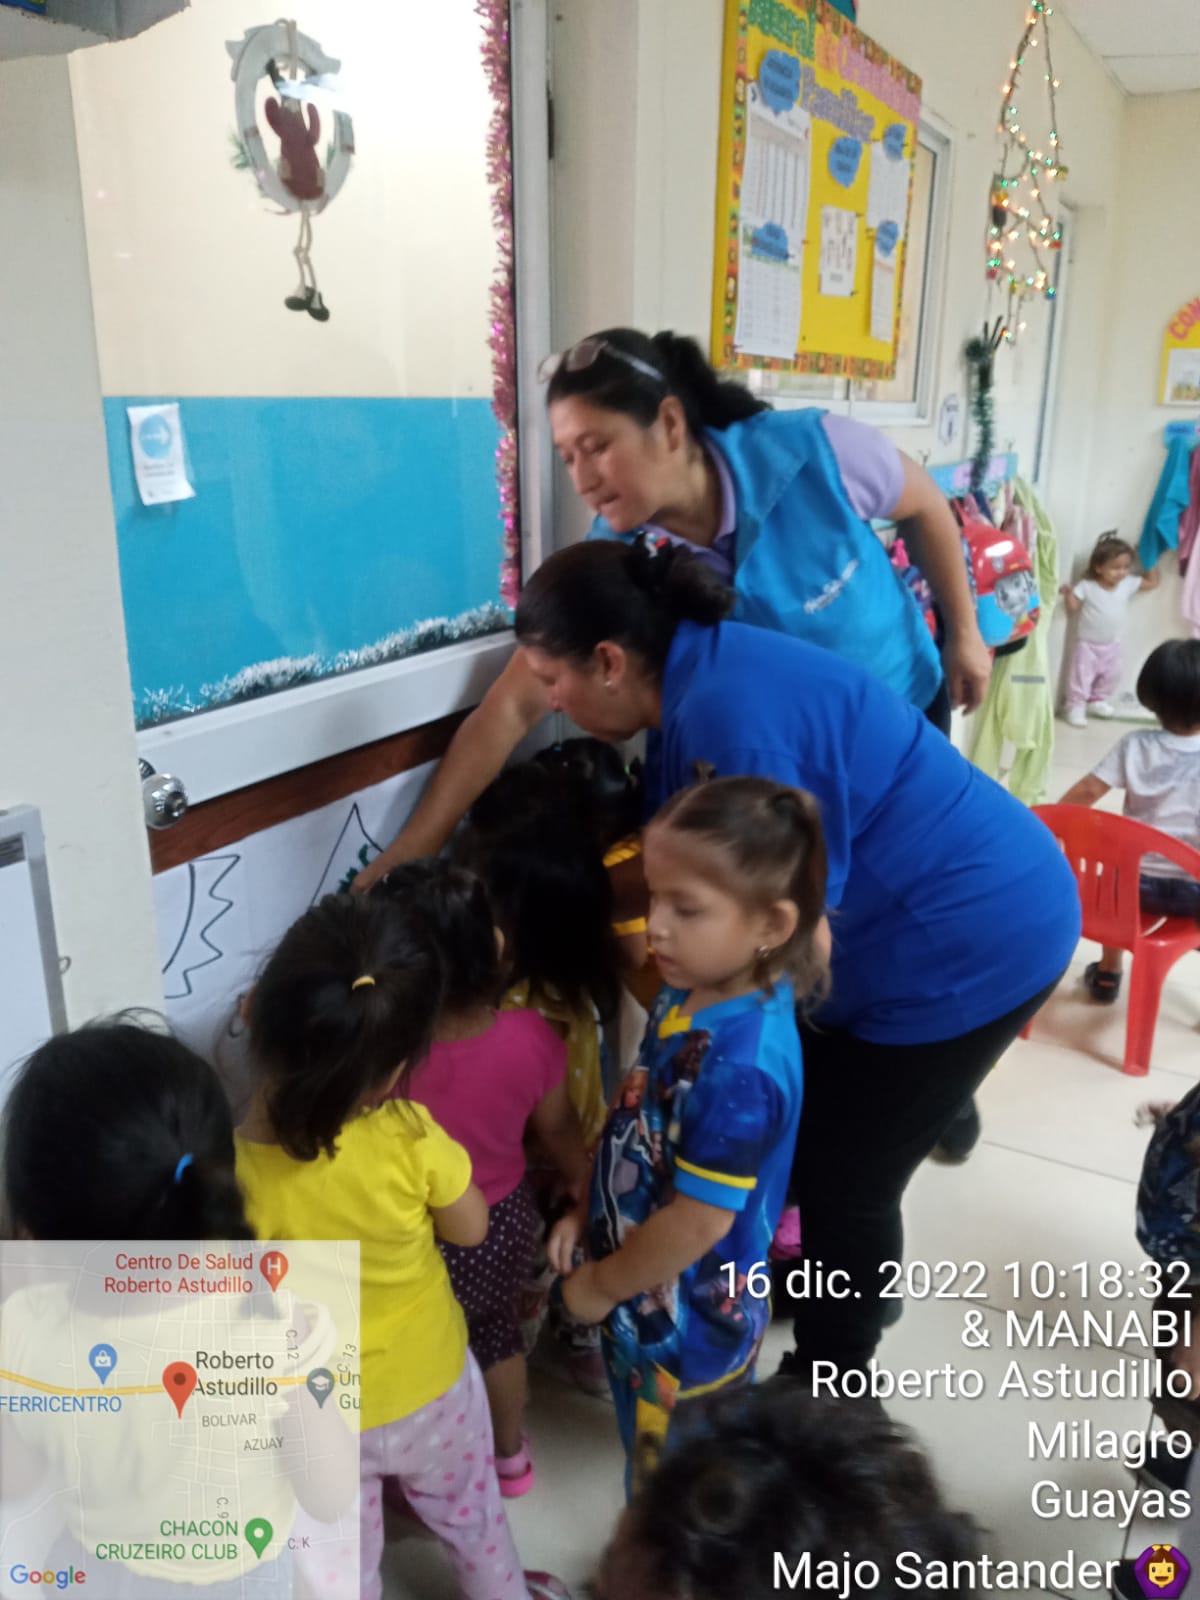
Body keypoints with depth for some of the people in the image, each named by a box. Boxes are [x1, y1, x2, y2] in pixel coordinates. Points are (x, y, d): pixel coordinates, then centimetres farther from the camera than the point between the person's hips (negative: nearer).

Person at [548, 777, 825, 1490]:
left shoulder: (741, 1063, -36)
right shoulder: (694, 995, -9)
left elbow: (699, 1221, -28)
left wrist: (601, 1286, -14)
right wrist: (587, 1214, 5)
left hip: (688, 1322, -8)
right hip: (654, 1304, 8)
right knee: (658, 1470, 30)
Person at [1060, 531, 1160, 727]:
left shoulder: (1129, 584, -9)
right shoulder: (1087, 586, -19)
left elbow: (1153, 583, 2)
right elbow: (1073, 609, -13)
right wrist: (1068, 594, -31)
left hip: (1112, 645, 5)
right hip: (1087, 644, -4)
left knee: (1111, 677, 19)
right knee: (1082, 678, -2)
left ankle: (1098, 699, 40)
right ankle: (1076, 707, 9)